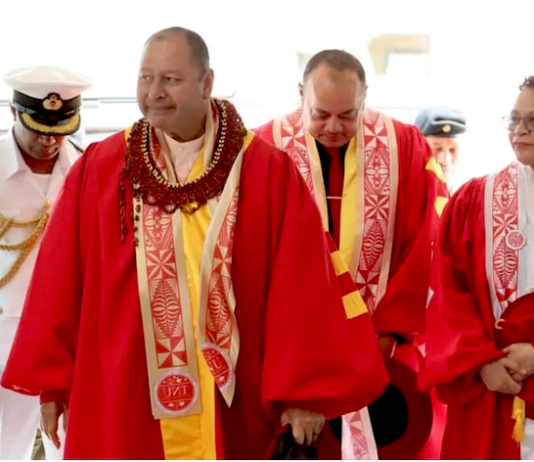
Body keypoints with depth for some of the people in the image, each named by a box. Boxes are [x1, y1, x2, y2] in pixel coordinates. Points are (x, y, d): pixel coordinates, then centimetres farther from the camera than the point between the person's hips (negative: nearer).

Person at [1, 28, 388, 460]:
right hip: (123, 404, 1)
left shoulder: (269, 172, -4)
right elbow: (63, 281, 5)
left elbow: (301, 289, -5)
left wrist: (303, 392, -8)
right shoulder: (98, 169, 1)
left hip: (233, 410, -1)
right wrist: (54, 381, 6)